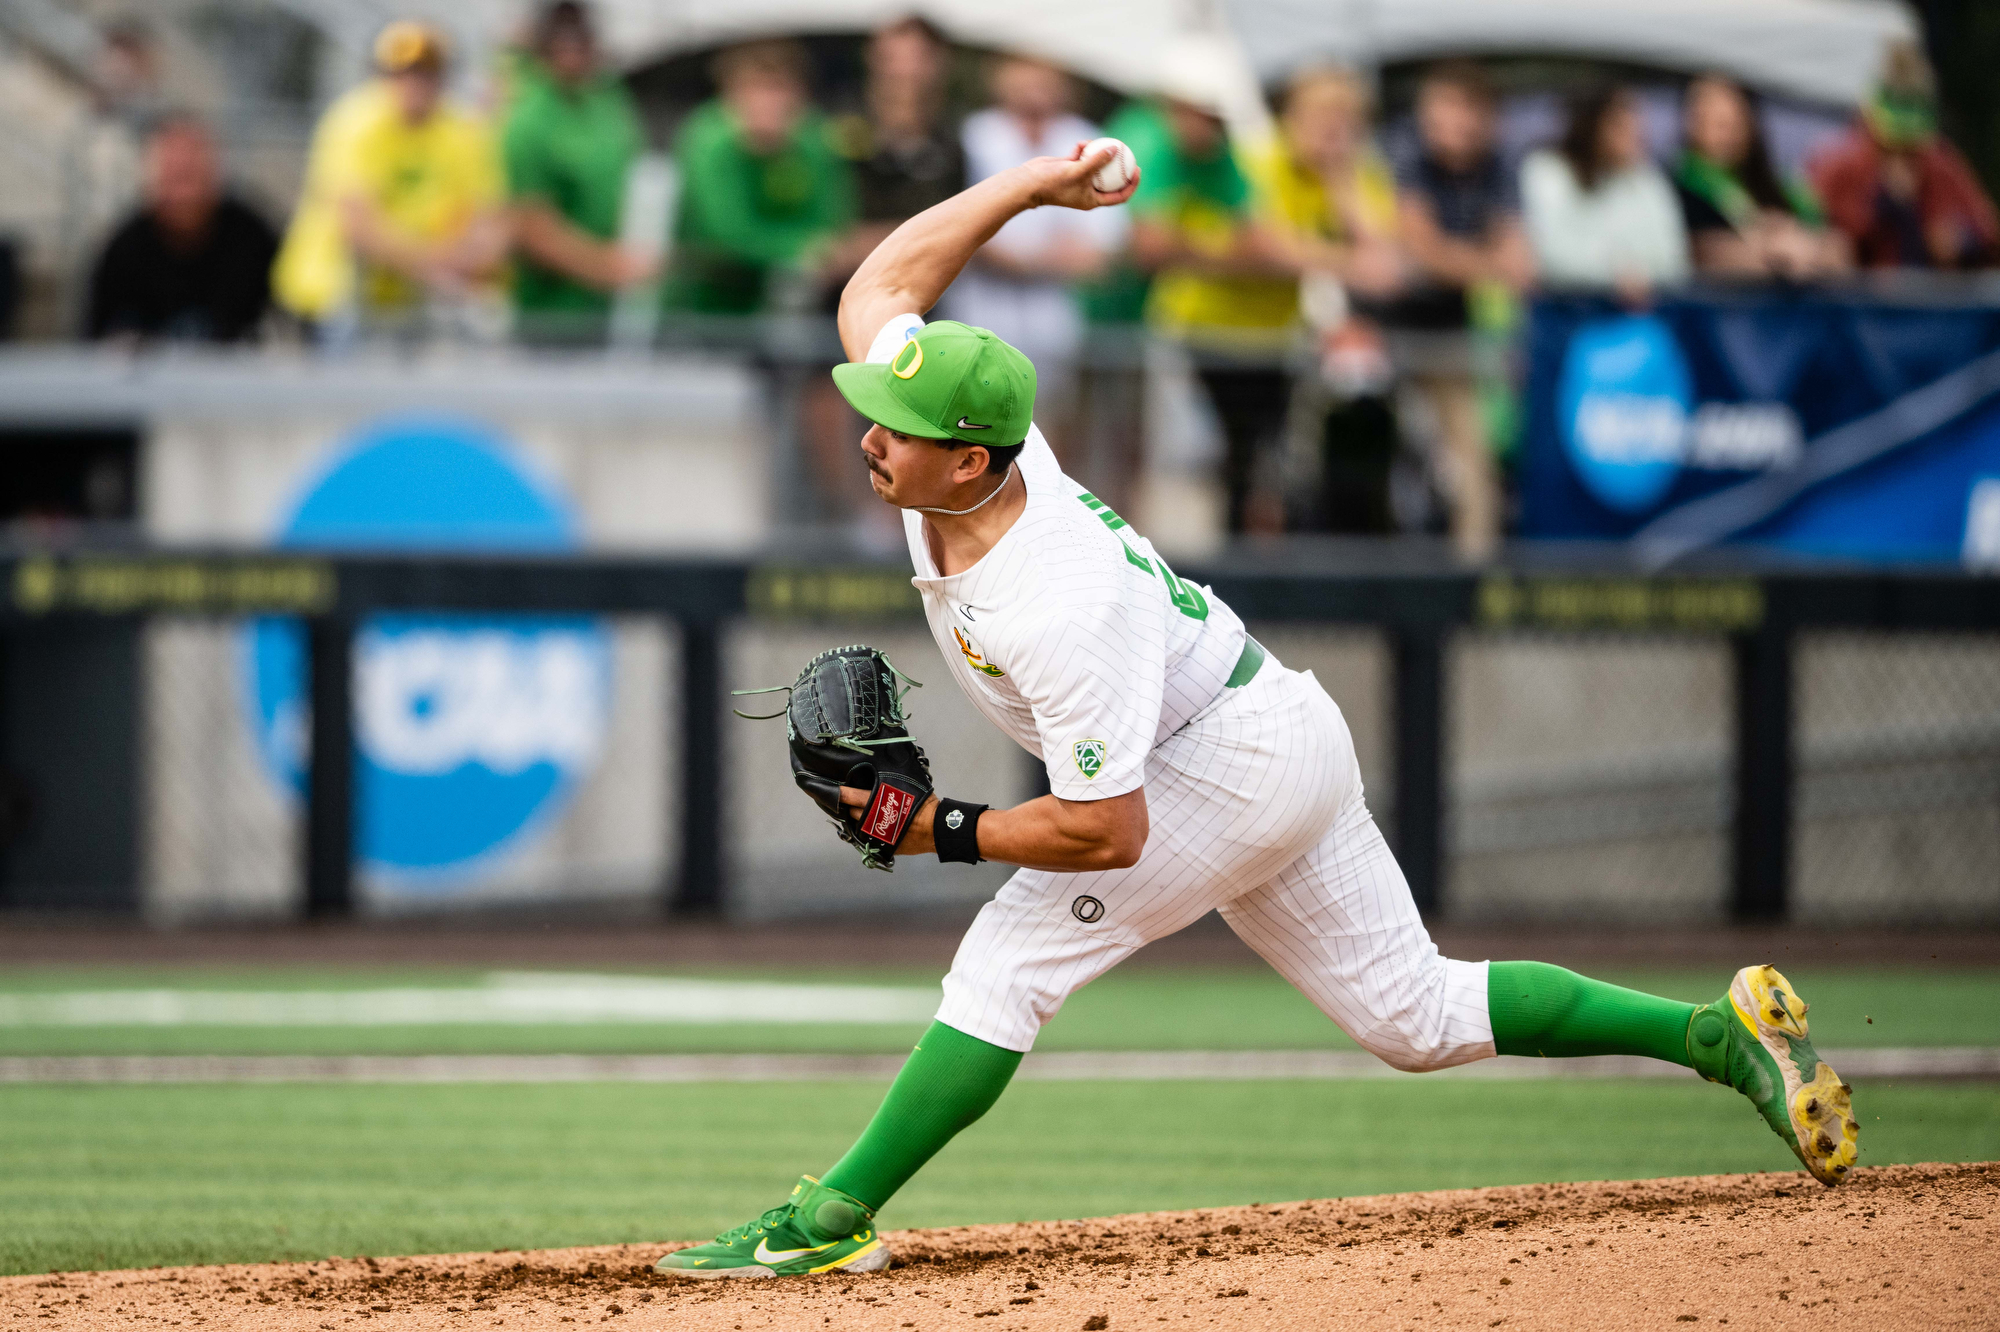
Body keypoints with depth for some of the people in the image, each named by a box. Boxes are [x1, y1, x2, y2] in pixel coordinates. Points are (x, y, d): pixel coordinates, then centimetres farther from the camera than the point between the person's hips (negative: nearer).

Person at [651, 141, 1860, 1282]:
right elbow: (880, 287, 4)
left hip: (1239, 763, -10)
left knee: (1009, 963, -15)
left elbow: (1106, 833, -33)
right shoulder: (954, 433, -13)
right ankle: (1723, 1032, 16)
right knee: (1417, 1014, 15)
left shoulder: (1060, 606, -35)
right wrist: (1033, 181, 5)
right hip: (1283, 747, 10)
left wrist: (942, 832, -25)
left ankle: (834, 1220, -13)